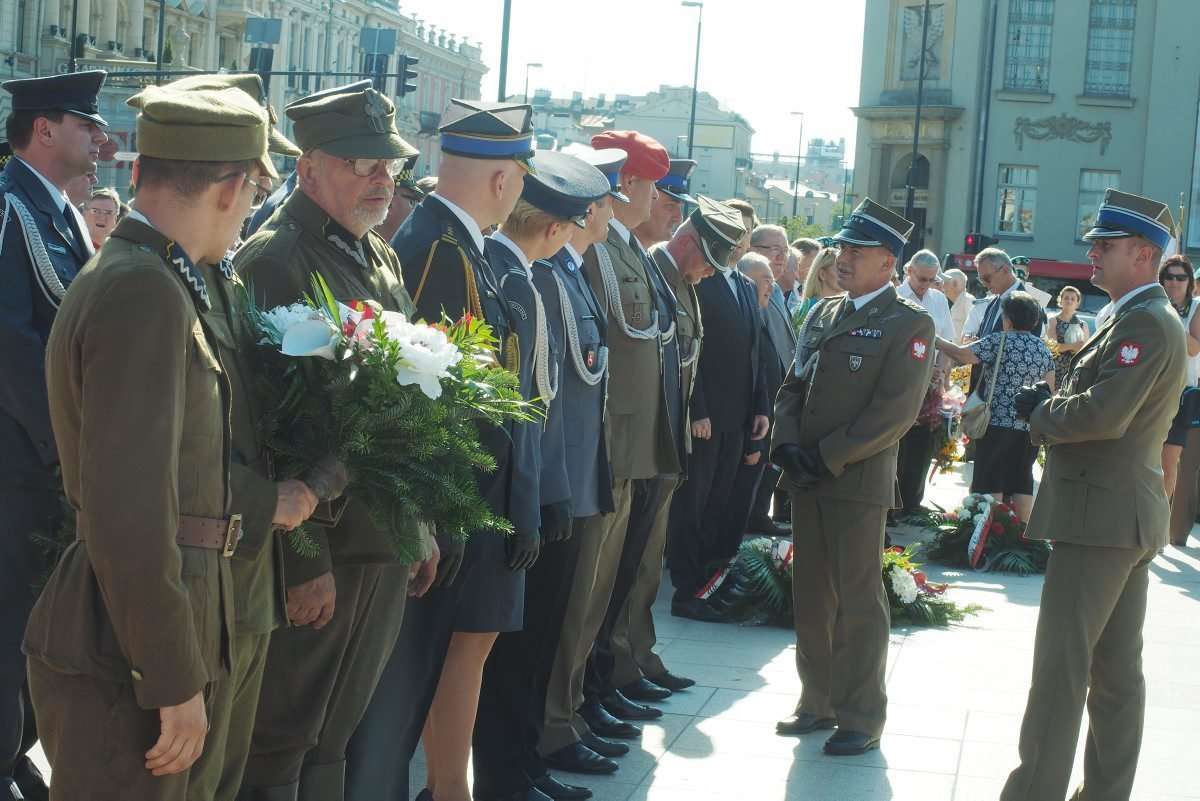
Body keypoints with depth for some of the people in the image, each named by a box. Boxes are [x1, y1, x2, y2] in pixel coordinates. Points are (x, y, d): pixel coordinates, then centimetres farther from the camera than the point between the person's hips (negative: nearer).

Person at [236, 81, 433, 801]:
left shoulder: (381, 256, 13)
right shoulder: (272, 261, -15)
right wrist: (304, 563, -20)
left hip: (387, 547, 8)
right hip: (316, 552, -8)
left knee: (338, 734, 18)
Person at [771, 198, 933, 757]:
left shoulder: (908, 324, -7)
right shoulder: (822, 314, 15)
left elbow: (895, 411, -14)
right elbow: (793, 386, 15)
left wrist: (827, 457, -15)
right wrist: (788, 445, -3)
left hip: (857, 481, -6)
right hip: (806, 479, 6)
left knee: (857, 602, 0)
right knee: (811, 597, 12)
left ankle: (861, 718, 10)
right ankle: (818, 702, 24)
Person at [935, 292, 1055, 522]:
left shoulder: (1000, 341, -10)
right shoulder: (1042, 348, 9)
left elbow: (961, 354, -10)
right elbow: (1049, 388, 14)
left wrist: (937, 341, 4)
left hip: (998, 425, -6)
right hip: (1030, 429, 6)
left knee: (990, 484, 0)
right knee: (1022, 483, 11)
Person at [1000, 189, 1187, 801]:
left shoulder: (1147, 324, -17)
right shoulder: (1139, 319, 17)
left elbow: (1103, 414, -28)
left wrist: (1040, 413, -11)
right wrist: (1051, 405, 1)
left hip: (1101, 519, -10)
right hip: (1126, 515, 10)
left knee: (1061, 666, -8)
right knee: (1117, 668, 14)